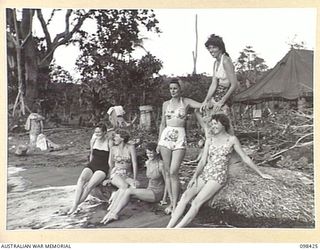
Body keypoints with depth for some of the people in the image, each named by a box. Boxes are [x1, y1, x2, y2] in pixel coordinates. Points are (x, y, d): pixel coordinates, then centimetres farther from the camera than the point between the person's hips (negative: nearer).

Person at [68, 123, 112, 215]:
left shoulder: (109, 143, -7)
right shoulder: (93, 140, 7)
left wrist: (110, 175, -6)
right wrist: (90, 166, 16)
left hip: (103, 167, -4)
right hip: (92, 165, 4)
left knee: (90, 185, -28)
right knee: (81, 179, -26)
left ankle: (76, 205, -21)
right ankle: (74, 205, -31)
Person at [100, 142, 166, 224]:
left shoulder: (161, 164, -16)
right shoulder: (147, 162, 7)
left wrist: (164, 199, -9)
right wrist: (145, 193, 16)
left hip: (157, 194, -7)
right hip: (149, 190, 7)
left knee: (129, 191, -27)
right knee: (122, 190, -16)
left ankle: (114, 214, -25)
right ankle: (110, 212, -28)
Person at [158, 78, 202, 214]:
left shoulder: (186, 102, 4)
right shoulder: (166, 104, 13)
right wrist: (159, 141, 17)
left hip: (180, 138, -3)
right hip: (166, 137, 3)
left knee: (173, 172, -10)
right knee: (167, 172, 3)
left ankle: (175, 204, -1)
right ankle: (171, 202, 13)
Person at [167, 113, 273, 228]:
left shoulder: (232, 139, 0)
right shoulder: (209, 140, 11)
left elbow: (245, 158, 5)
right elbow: (203, 161, 7)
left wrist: (261, 174, 7)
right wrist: (195, 176, -7)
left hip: (219, 176, -4)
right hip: (205, 173, 4)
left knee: (196, 202, -23)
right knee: (185, 196, -18)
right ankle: (168, 228, -20)